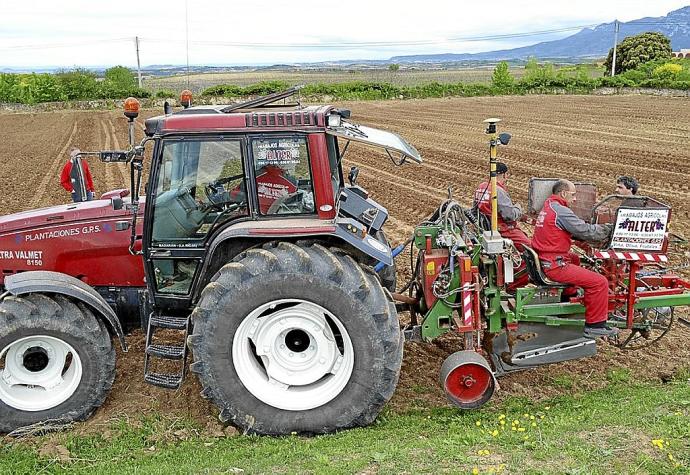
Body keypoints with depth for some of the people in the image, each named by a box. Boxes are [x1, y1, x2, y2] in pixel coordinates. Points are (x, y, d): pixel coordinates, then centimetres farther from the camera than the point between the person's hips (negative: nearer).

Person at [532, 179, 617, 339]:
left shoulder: (548, 207, 16)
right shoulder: (560, 211, -15)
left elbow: (576, 231, 19)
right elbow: (586, 231, -14)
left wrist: (601, 230, 11)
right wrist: (608, 230, 3)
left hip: (544, 260, 11)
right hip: (555, 266, -11)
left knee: (577, 259, 36)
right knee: (599, 282, -11)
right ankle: (594, 326, -2)